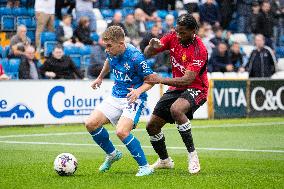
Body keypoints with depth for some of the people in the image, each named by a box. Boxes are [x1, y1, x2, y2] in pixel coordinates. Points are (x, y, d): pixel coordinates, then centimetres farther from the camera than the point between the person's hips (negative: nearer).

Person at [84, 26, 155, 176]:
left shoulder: (135, 57, -23)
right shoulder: (112, 52, -2)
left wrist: (139, 91, -32)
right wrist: (100, 78, 35)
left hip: (133, 99, -8)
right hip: (115, 97, 8)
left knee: (122, 132, -27)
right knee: (91, 124, -3)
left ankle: (145, 167, -12)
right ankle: (112, 154, 21)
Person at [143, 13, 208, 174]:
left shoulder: (199, 49, -25)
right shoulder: (173, 37, -6)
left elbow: (187, 79, -30)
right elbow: (147, 54, -1)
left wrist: (160, 80, -36)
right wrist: (152, 47, -25)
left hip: (196, 89, -7)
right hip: (176, 87, 7)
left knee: (176, 109, -38)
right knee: (152, 126, 5)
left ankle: (192, 155, -26)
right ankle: (164, 160, 32)